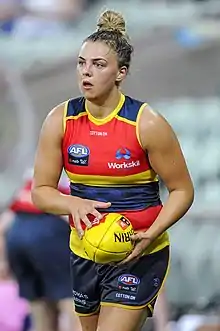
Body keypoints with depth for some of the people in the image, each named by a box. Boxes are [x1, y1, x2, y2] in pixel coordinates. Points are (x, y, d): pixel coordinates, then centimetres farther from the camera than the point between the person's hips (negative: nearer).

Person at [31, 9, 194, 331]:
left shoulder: (147, 124, -15)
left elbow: (182, 190, -7)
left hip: (139, 255, -5)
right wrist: (75, 205, -23)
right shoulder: (60, 121, -5)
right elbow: (41, 191, -2)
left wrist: (151, 235, -22)